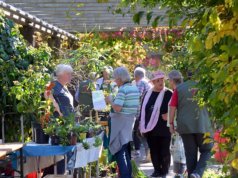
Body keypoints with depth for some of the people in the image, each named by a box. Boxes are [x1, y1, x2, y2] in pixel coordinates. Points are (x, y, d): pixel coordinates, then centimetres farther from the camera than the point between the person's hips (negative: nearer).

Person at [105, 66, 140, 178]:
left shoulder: (123, 89, -17)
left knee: (119, 152, -6)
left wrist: (110, 101, -7)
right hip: (131, 121, 9)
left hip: (121, 123, -9)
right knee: (126, 152, 16)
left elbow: (117, 108, -24)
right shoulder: (135, 89, 10)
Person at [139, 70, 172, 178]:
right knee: (154, 151, 9)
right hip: (150, 128, 5)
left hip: (163, 128, -5)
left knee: (164, 151, 2)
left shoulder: (168, 94, -4)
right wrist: (142, 126, 11)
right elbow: (142, 110, 14)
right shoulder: (148, 94, 11)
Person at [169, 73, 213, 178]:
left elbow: (172, 108, -2)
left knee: (190, 153, 8)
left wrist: (171, 123, 7)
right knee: (206, 151, 10)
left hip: (185, 126, 1)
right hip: (203, 125, -1)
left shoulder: (179, 88, 0)